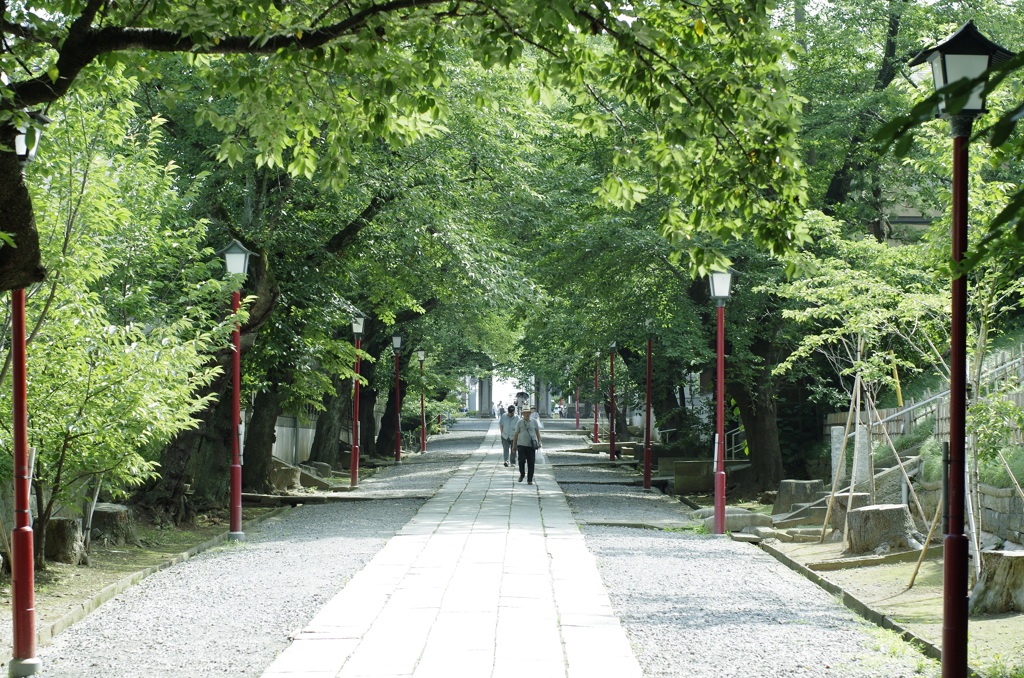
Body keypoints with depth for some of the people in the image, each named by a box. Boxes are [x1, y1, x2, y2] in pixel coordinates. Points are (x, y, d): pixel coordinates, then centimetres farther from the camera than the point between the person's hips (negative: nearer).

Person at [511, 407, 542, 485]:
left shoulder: (534, 421, 9)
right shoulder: (520, 422, 4)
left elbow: (537, 432, 17)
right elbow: (516, 434, 7)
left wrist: (539, 442, 7)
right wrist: (514, 445, 6)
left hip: (531, 445, 1)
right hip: (521, 445, -1)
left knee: (531, 463, -3)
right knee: (521, 461, -11)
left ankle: (530, 480, 5)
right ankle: (522, 474, 17)